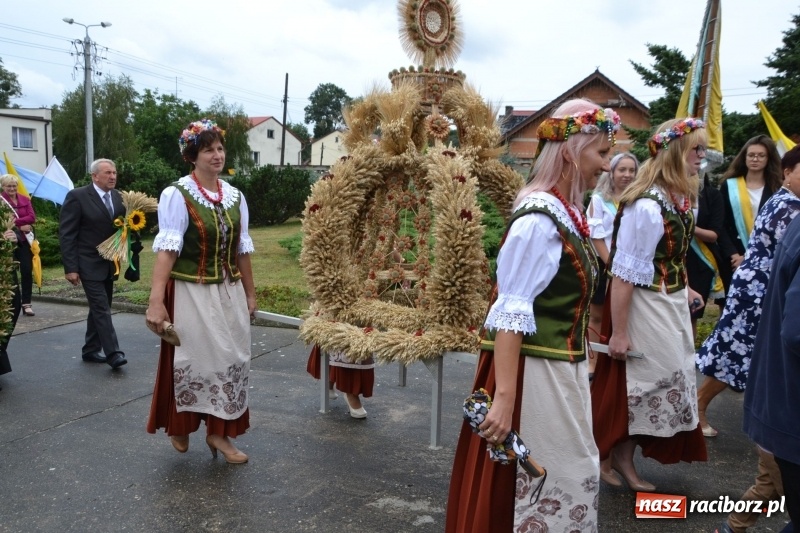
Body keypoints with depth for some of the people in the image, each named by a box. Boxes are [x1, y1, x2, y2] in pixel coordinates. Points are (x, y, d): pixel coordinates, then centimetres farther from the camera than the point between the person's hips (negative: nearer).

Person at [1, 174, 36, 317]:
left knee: (27, 271, -1)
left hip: (25, 240, 3)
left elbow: (32, 217, -5)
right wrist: (20, 226, -14)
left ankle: (26, 304, 3)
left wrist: (14, 221, -17)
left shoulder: (25, 200, 8)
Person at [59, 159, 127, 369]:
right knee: (102, 309, -10)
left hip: (109, 264, 7)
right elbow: (66, 234, -12)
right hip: (89, 265, -6)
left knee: (98, 308, 14)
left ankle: (90, 350, 25)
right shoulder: (77, 196, -11)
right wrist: (70, 267, -16)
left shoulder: (117, 197, 6)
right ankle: (112, 353, -9)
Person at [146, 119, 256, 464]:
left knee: (231, 359, 8)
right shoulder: (176, 195, -13)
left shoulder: (235, 196, 5)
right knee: (190, 359, 7)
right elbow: (166, 249, -21)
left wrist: (250, 293, 14)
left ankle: (219, 432, 23)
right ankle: (179, 426, 33)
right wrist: (156, 300, -29)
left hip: (229, 293, 6)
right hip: (191, 293, -5)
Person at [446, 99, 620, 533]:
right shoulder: (540, 219, -21)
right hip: (533, 372, -9)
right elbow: (510, 314, -26)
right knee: (537, 485, 7)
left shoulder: (566, 213, 6)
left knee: (569, 475, 21)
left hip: (561, 369, 9)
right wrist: (504, 398, -29)